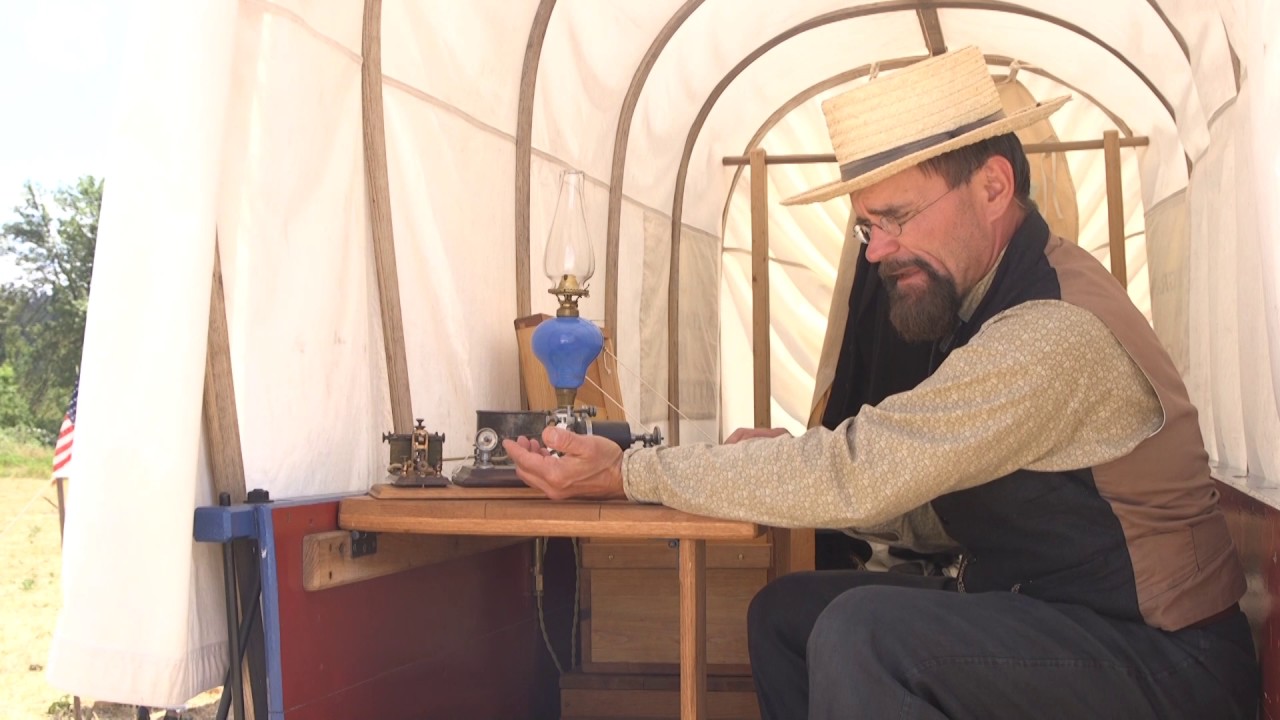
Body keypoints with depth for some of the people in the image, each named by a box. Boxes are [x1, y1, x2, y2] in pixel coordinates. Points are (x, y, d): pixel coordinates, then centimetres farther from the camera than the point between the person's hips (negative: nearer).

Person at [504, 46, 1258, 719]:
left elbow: (856, 477, -27)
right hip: (1037, 610, 9)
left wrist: (628, 472, -19)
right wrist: (787, 467, -6)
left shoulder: (1055, 331, -25)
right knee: (786, 609, 7)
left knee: (862, 631, -29)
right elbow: (935, 512, 9)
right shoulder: (984, 302, 7)